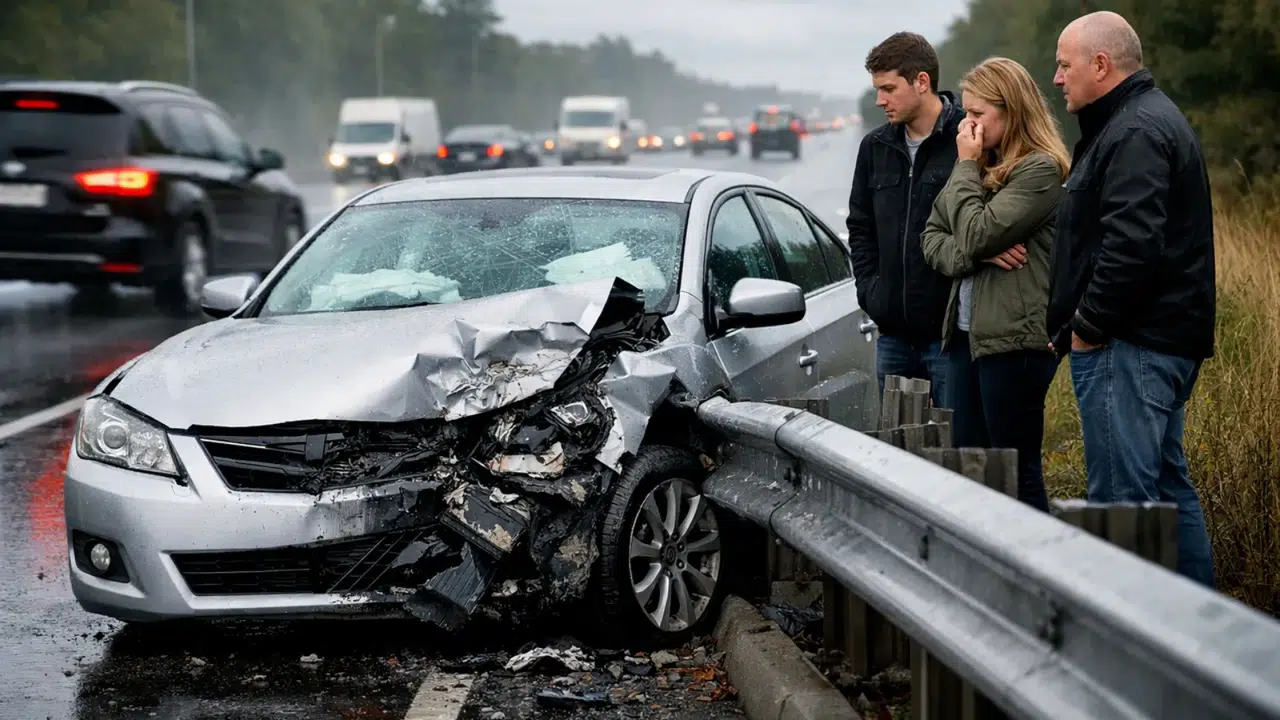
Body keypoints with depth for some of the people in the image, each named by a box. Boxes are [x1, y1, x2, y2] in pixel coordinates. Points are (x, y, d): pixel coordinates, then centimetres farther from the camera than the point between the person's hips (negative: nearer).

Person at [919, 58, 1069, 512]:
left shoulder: (1040, 169, -10)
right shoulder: (984, 165, 14)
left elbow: (975, 234, -17)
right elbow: (931, 237, 11)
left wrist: (966, 167, -6)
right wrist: (979, 254, -8)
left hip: (1014, 338, -8)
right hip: (967, 333, 8)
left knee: (1017, 473, -1)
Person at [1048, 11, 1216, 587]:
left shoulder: (1135, 133, -15)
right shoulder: (1150, 119, 20)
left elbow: (1132, 243, -27)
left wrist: (1090, 323, -16)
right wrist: (1075, 324, 18)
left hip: (1131, 345, -11)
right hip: (1168, 340, 11)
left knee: (1121, 496, -10)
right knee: (1167, 484, 16)